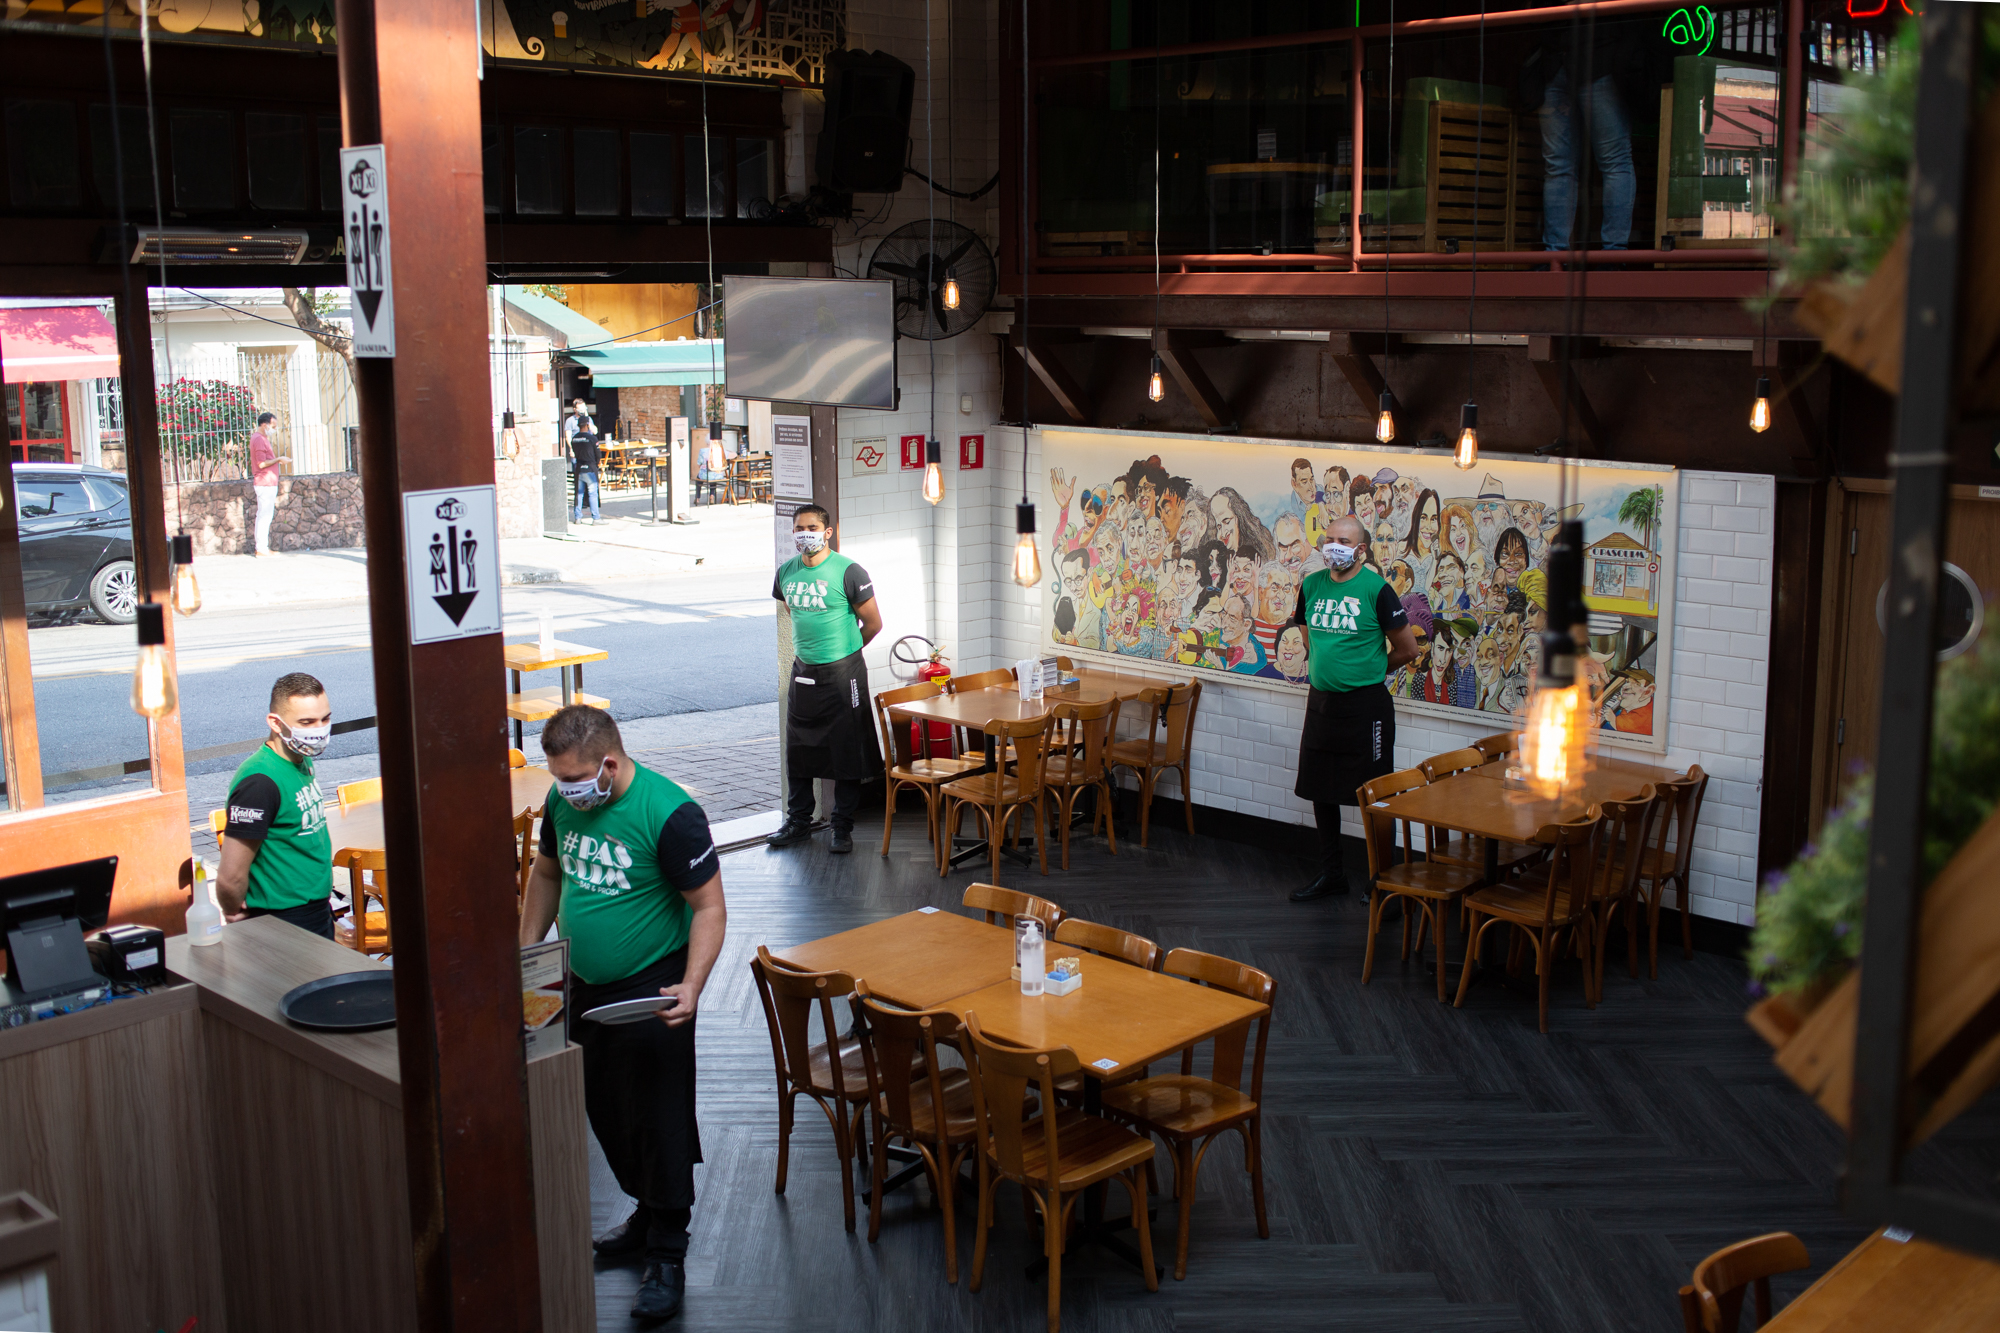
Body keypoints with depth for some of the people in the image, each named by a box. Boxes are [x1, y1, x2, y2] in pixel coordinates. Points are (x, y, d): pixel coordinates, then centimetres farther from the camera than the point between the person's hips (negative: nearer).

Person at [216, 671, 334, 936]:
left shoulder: (303, 761, 5)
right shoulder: (259, 782, -24)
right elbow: (231, 879, -23)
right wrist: (234, 914, -5)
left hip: (319, 913, 9)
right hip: (283, 924, -8)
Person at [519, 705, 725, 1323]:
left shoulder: (670, 814, -22)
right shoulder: (563, 802, -2)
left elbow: (709, 907, -18)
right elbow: (548, 874, 17)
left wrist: (691, 984, -29)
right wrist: (527, 953, 14)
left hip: (651, 991, -7)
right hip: (585, 987, 7)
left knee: (658, 1120, 0)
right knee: (604, 1111, 17)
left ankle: (667, 1255, 12)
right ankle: (649, 1212, 36)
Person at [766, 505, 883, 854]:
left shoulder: (847, 571, -12)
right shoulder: (787, 572, 4)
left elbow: (873, 623, -6)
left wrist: (843, 650, 6)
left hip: (842, 672, -5)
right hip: (803, 670, 5)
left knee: (846, 752, 1)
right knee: (797, 750, 11)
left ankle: (843, 828, 11)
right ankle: (798, 822, 24)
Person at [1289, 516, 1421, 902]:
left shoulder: (1375, 589, -11)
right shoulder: (1312, 585, 5)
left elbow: (1407, 648, -4)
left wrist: (1369, 670, 6)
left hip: (1365, 705, -6)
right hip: (1321, 701, 6)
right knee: (1320, 791, 12)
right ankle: (1331, 873, 26)